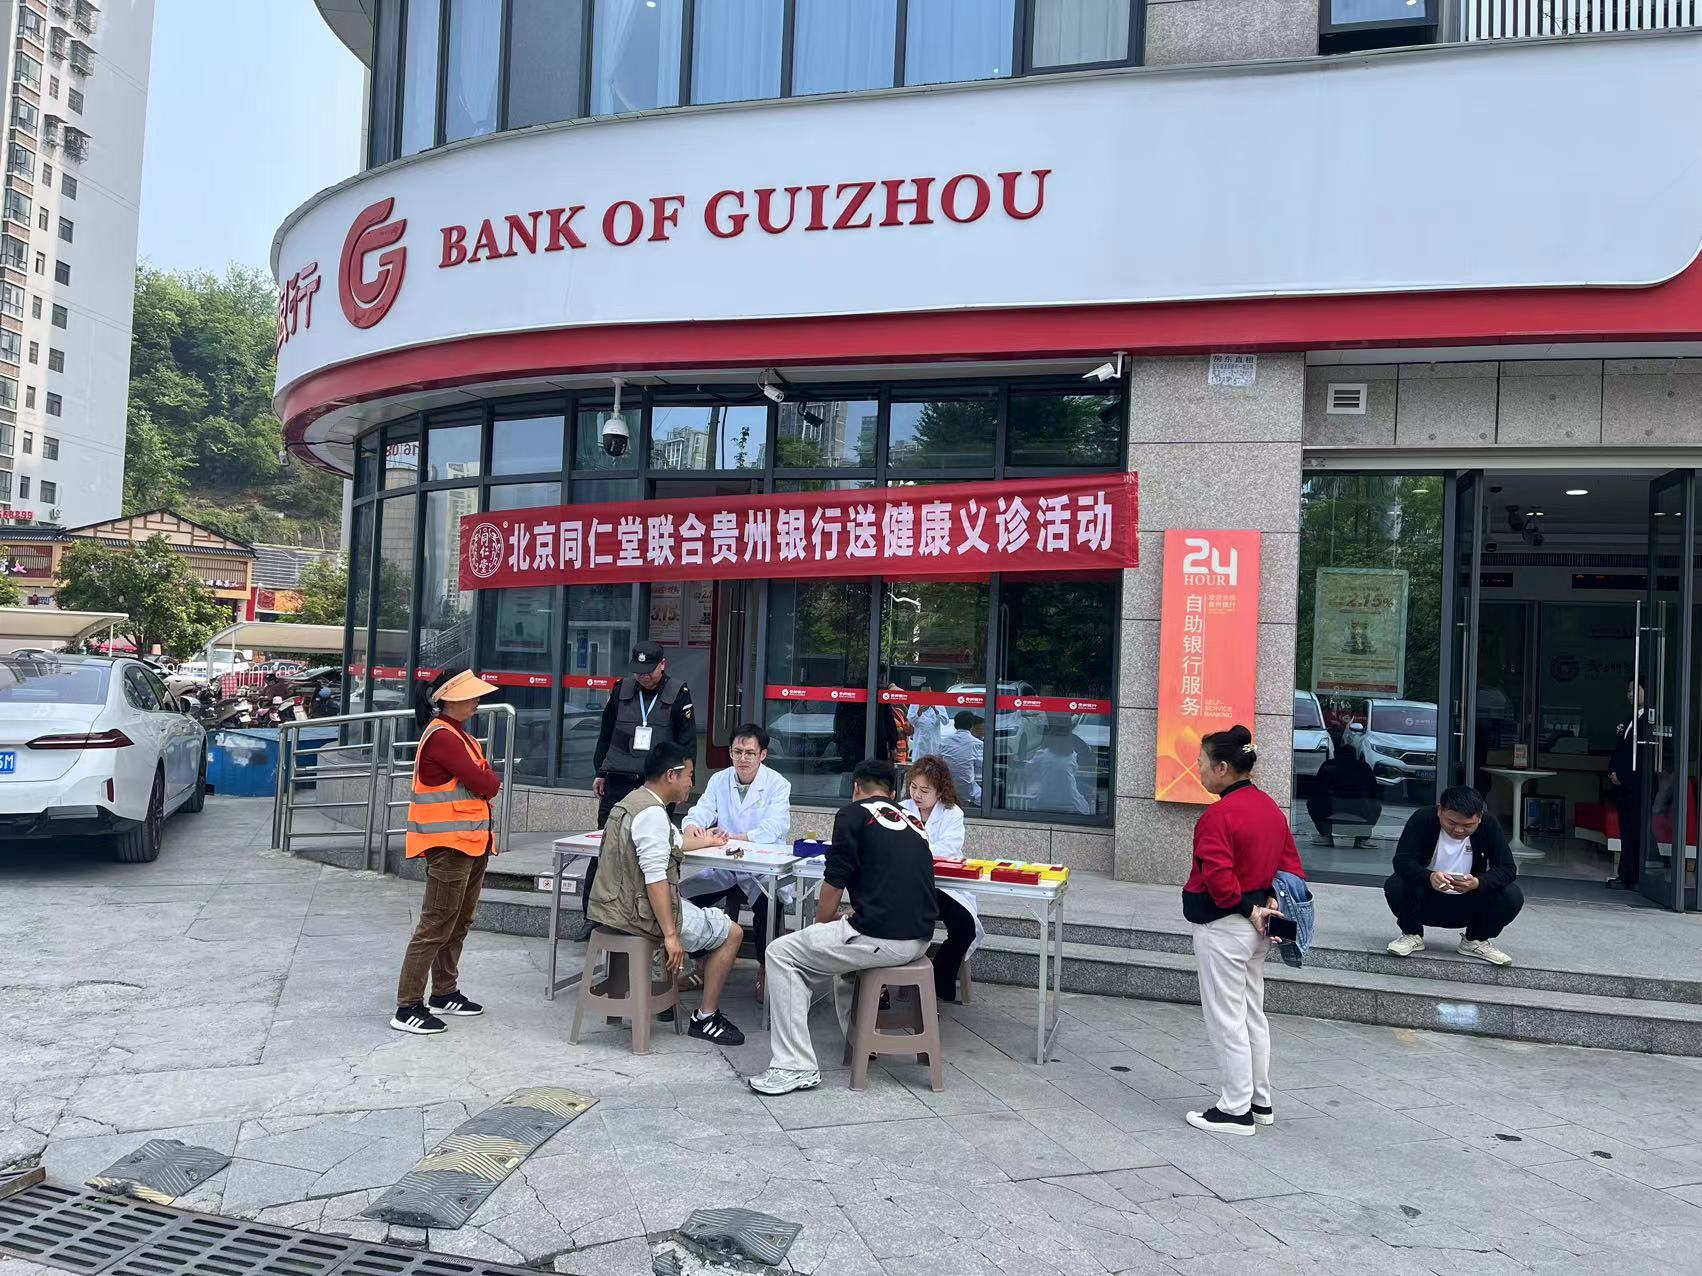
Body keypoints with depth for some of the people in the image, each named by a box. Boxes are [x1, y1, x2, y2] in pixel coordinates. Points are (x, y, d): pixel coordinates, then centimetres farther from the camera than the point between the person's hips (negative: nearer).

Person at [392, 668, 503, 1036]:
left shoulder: (458, 734, 17)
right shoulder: (441, 737, -17)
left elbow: (485, 779, 14)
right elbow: (483, 783, -19)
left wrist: (485, 781, -6)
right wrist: (492, 780, 0)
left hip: (471, 842, 10)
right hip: (449, 844, -10)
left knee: (459, 923, 18)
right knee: (435, 926, -7)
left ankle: (445, 993, 29)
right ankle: (407, 1008, -1)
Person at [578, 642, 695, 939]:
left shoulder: (679, 694, -1)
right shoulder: (622, 689, 7)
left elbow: (688, 742, 1)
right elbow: (605, 733, 15)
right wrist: (600, 772, 12)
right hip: (618, 781, 2)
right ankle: (591, 915, 10)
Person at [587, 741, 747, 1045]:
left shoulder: (633, 801, 13)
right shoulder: (652, 813, -20)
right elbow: (655, 878, -26)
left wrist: (705, 840, 46)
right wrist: (671, 936, -24)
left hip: (615, 905, 10)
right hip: (639, 913, -10)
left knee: (693, 909, 33)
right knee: (732, 932, 3)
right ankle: (705, 1019, 8)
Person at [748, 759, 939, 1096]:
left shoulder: (854, 813, 0)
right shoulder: (912, 821, 20)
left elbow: (834, 882, -1)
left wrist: (821, 925, 18)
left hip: (882, 937, -8)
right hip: (920, 938, 8)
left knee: (781, 954, 6)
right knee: (846, 940, 35)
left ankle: (795, 1066, 0)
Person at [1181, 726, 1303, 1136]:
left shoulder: (1218, 815, -22)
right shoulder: (1271, 807, 7)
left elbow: (1218, 878, -27)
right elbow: (1291, 863, 11)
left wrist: (1247, 909, -14)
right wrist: (1270, 901, 0)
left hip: (1222, 929, -10)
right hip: (1257, 930, 10)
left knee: (1226, 1021, 2)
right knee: (1253, 1016, 19)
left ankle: (1236, 1110, 11)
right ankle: (1260, 1102, 30)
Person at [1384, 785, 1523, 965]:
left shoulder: (1488, 825, -15)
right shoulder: (1422, 819, -20)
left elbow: (1508, 868, -18)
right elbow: (1401, 860, -27)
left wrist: (1478, 883, -39)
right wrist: (1429, 877, -48)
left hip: (1468, 906, 2)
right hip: (1427, 901, -2)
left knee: (1512, 896, -23)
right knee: (1395, 886, -32)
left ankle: (1475, 941, 5)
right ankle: (1412, 935, 0)